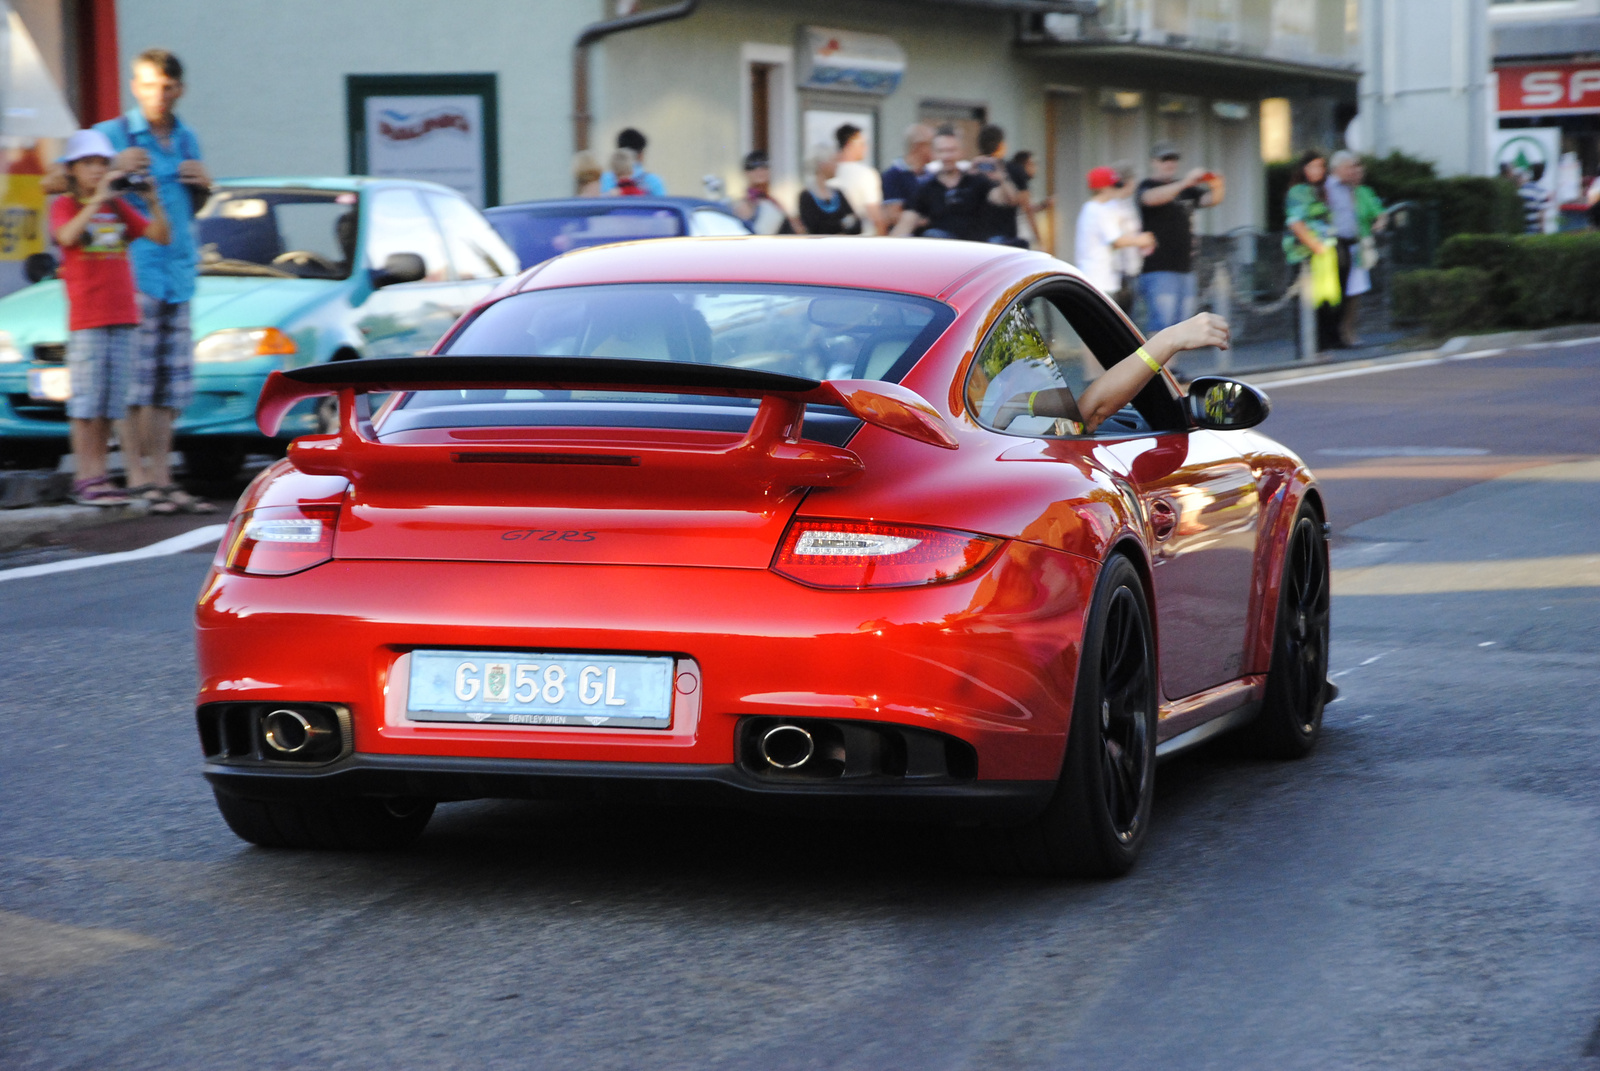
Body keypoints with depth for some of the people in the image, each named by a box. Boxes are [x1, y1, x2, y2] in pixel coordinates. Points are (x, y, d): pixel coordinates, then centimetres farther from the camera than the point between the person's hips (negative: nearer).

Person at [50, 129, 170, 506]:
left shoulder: (119, 206, 15)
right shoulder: (64, 205, 1)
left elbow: (161, 236, 6)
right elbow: (67, 235, -21)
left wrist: (153, 201, -9)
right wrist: (97, 199, -25)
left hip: (123, 316, 5)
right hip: (86, 319, -5)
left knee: (111, 404, 5)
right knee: (86, 403, -6)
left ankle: (98, 475, 9)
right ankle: (86, 478, -5)